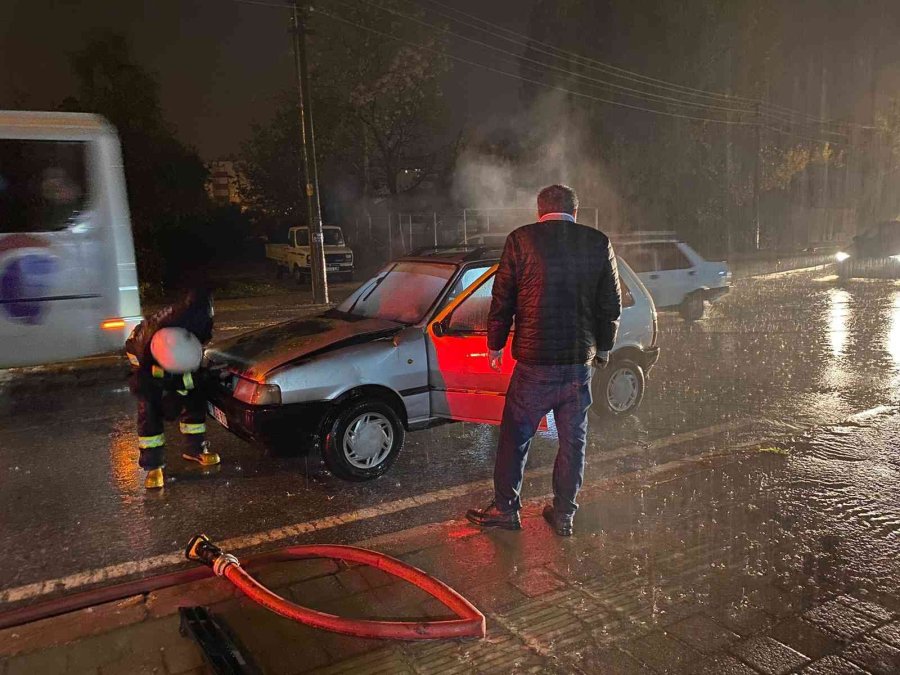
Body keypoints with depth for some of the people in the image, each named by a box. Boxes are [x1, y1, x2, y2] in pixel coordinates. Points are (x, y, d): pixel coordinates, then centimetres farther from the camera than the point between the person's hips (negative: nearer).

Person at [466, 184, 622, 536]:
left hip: (535, 361, -3)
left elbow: (502, 300, -3)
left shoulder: (521, 240, -6)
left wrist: (495, 345, 10)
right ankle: (564, 514, 24)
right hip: (581, 361, 3)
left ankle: (505, 508, 21)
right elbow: (612, 305, 7)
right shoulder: (599, 243, 2)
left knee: (515, 436, 10)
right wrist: (603, 348, 20)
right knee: (573, 440, 14)